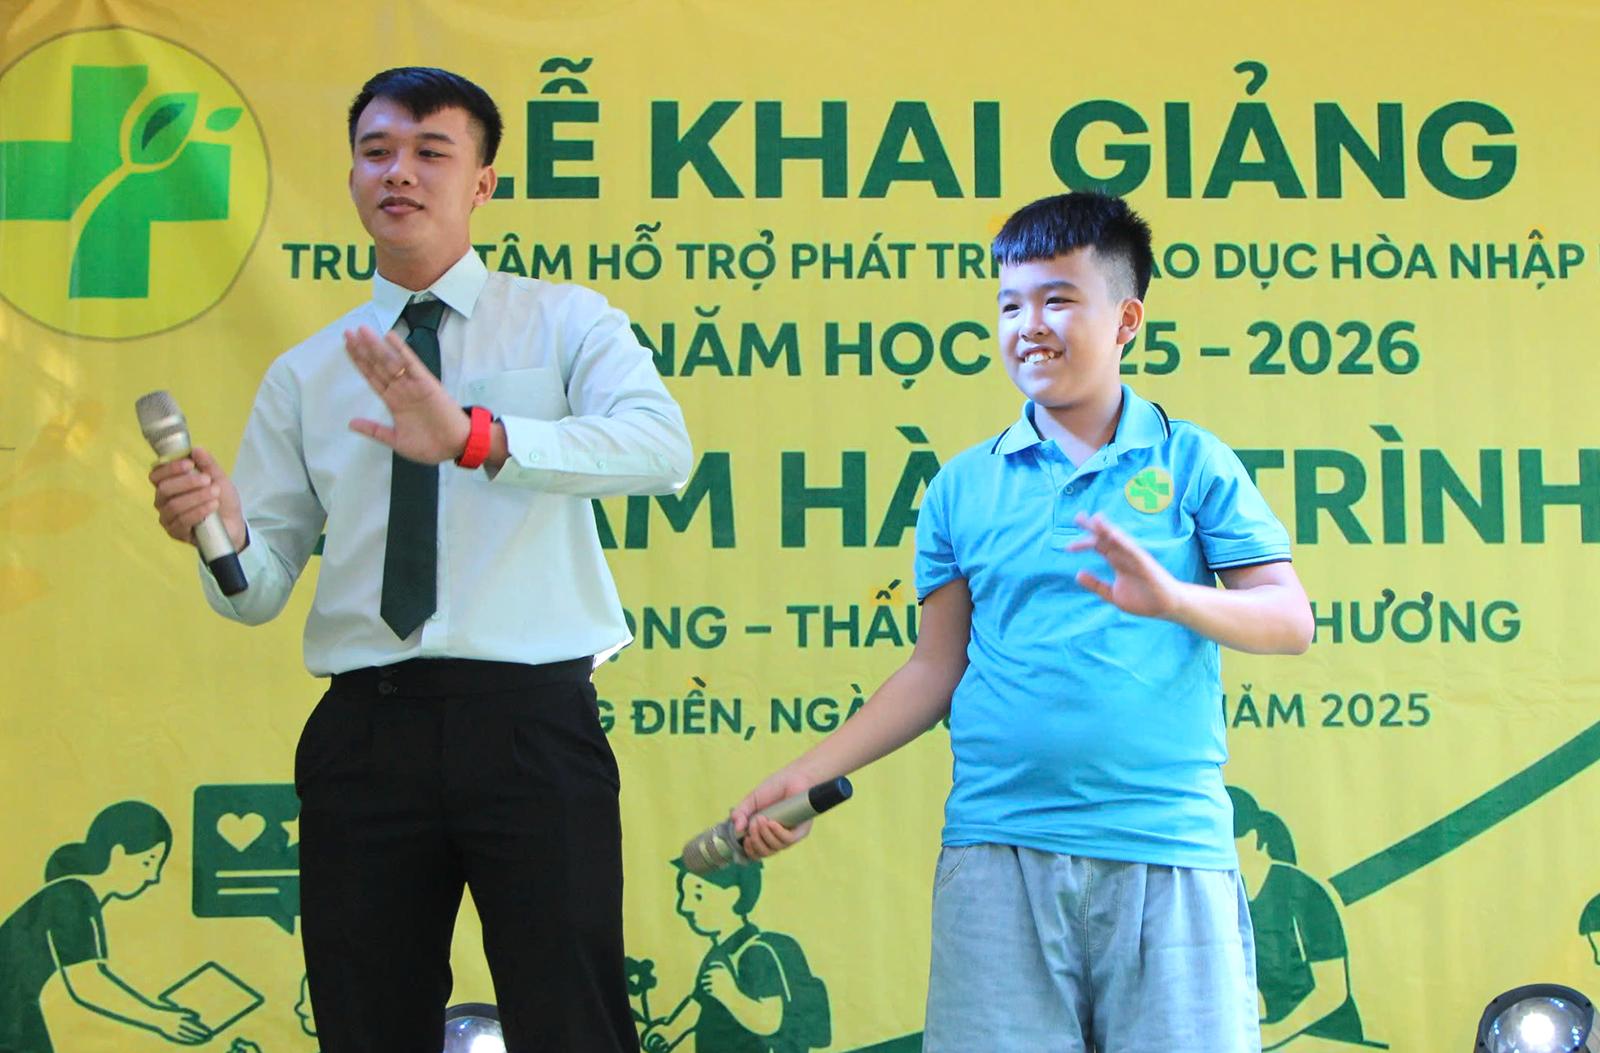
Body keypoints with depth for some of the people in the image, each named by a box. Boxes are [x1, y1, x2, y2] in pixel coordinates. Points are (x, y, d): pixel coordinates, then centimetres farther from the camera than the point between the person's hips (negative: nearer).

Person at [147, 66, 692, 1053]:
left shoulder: (566, 323, 5)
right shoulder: (305, 375, 15)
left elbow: (661, 448, -16)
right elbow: (259, 591, 11)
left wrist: (477, 438, -29)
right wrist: (223, 532, -13)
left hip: (529, 722, -3)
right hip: (363, 735, 3)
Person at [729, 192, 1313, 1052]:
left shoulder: (1191, 462, 7)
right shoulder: (963, 486, 13)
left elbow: (1291, 622, 0)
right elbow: (937, 669, 14)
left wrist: (1173, 597, -18)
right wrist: (806, 776, 7)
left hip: (1167, 850, -1)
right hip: (999, 851, 2)